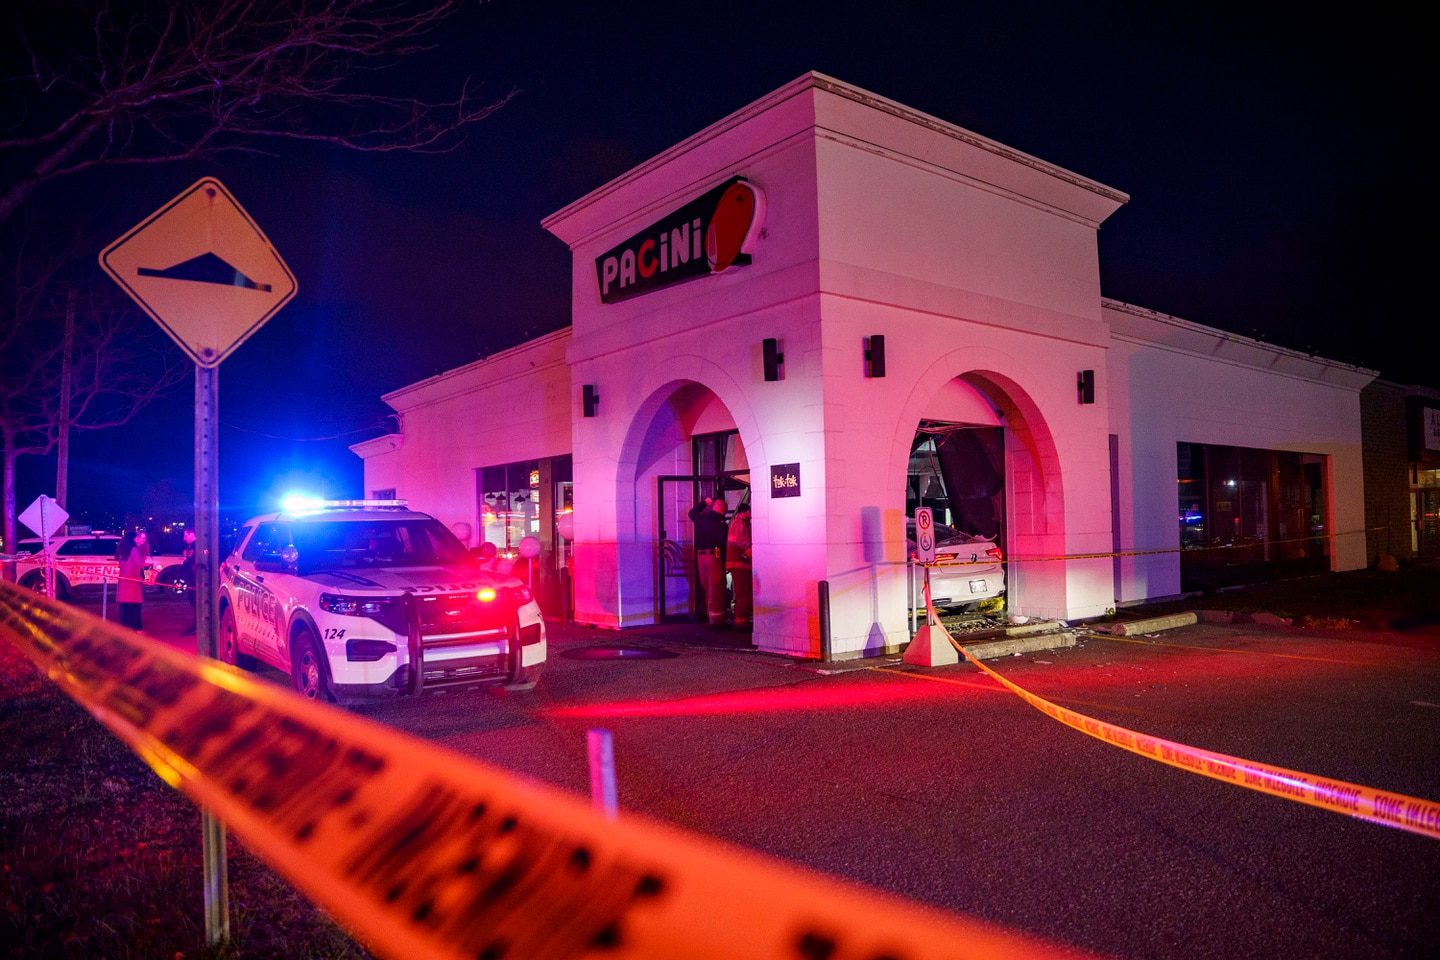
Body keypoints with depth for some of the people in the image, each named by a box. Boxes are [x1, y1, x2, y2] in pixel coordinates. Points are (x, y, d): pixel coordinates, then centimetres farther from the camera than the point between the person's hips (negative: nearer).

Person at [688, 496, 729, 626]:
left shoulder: (701, 520, 6)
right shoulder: (721, 525, -9)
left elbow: (692, 513, 29)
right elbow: (724, 544, -11)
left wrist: (704, 502, 32)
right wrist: (725, 562, -5)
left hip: (700, 555, 6)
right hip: (715, 556, -6)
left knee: (706, 587, 12)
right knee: (716, 588, -4)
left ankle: (709, 615, 18)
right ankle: (716, 618, -5)